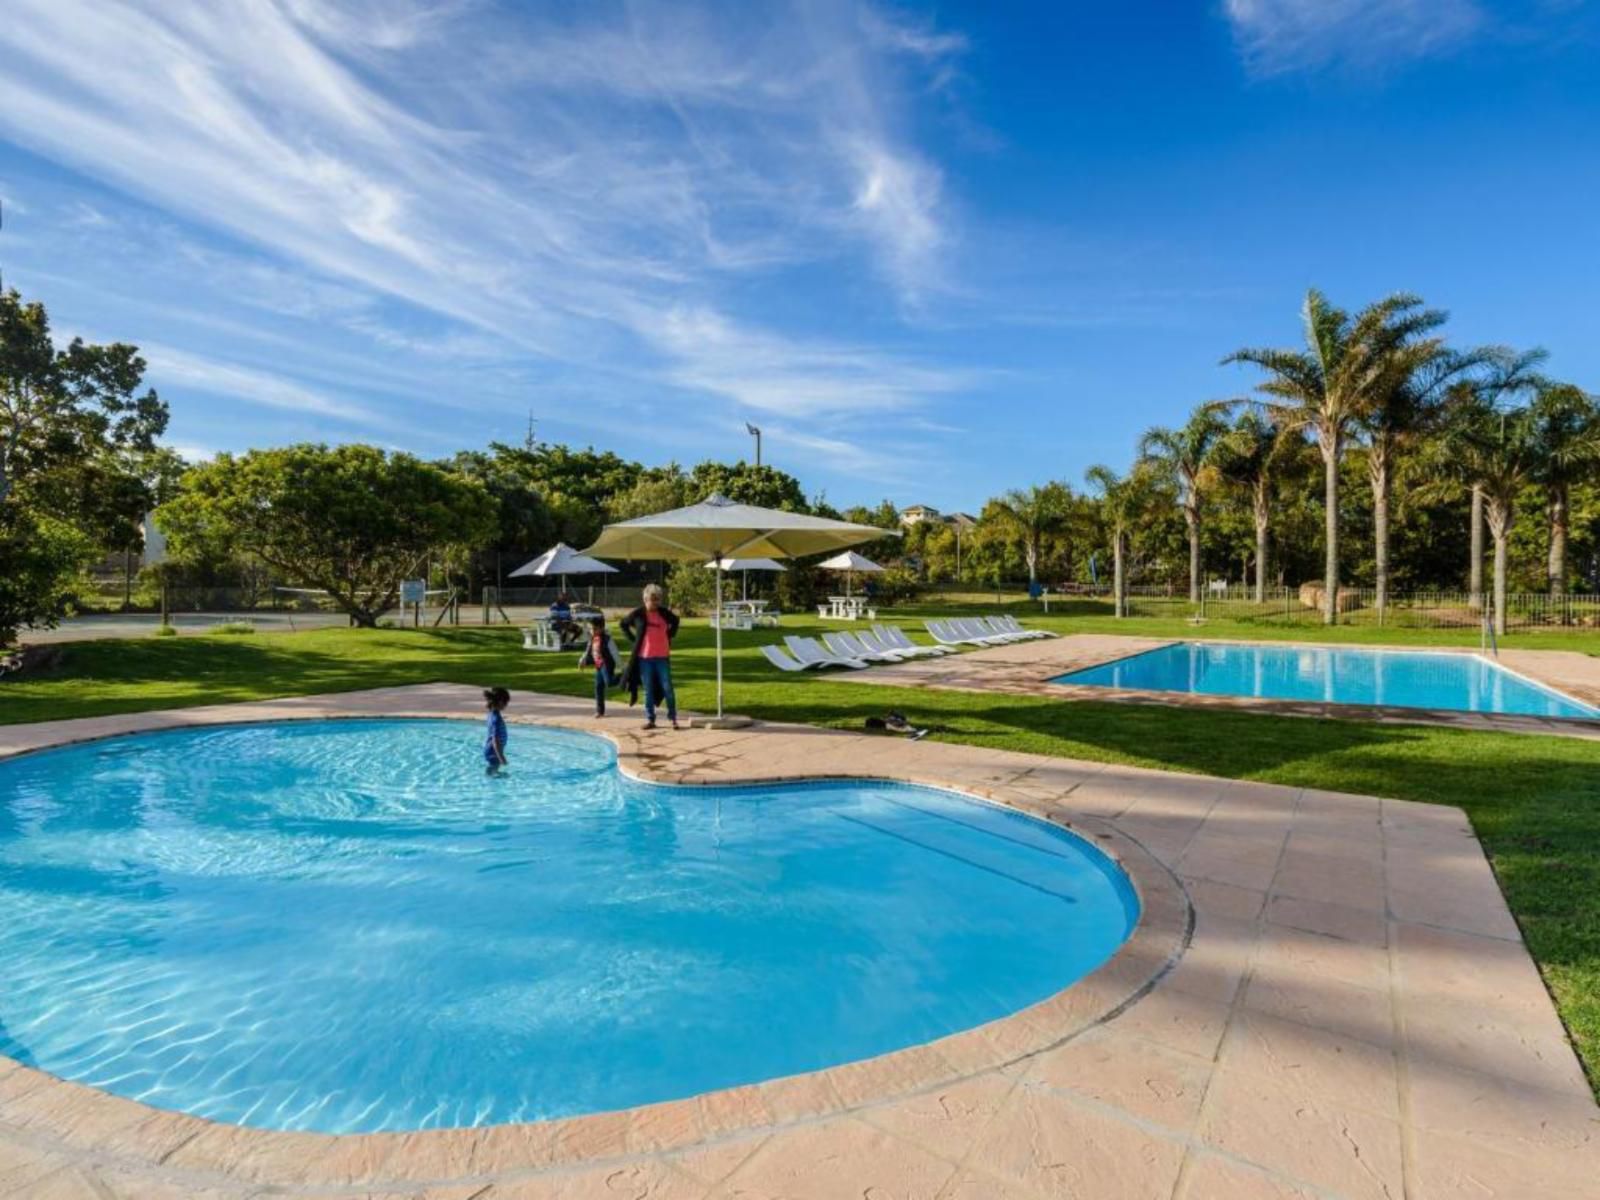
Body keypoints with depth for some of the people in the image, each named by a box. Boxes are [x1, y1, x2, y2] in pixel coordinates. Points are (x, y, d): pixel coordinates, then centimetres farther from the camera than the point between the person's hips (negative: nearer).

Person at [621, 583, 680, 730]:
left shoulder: (664, 613, 2)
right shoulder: (638, 613, -3)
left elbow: (675, 621, 21)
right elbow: (624, 624, 10)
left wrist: (670, 635, 8)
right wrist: (634, 639, 2)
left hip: (662, 657, 1)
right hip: (644, 657, -1)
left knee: (667, 688, 0)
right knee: (648, 690, 7)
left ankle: (673, 718, 10)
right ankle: (650, 719, 15)